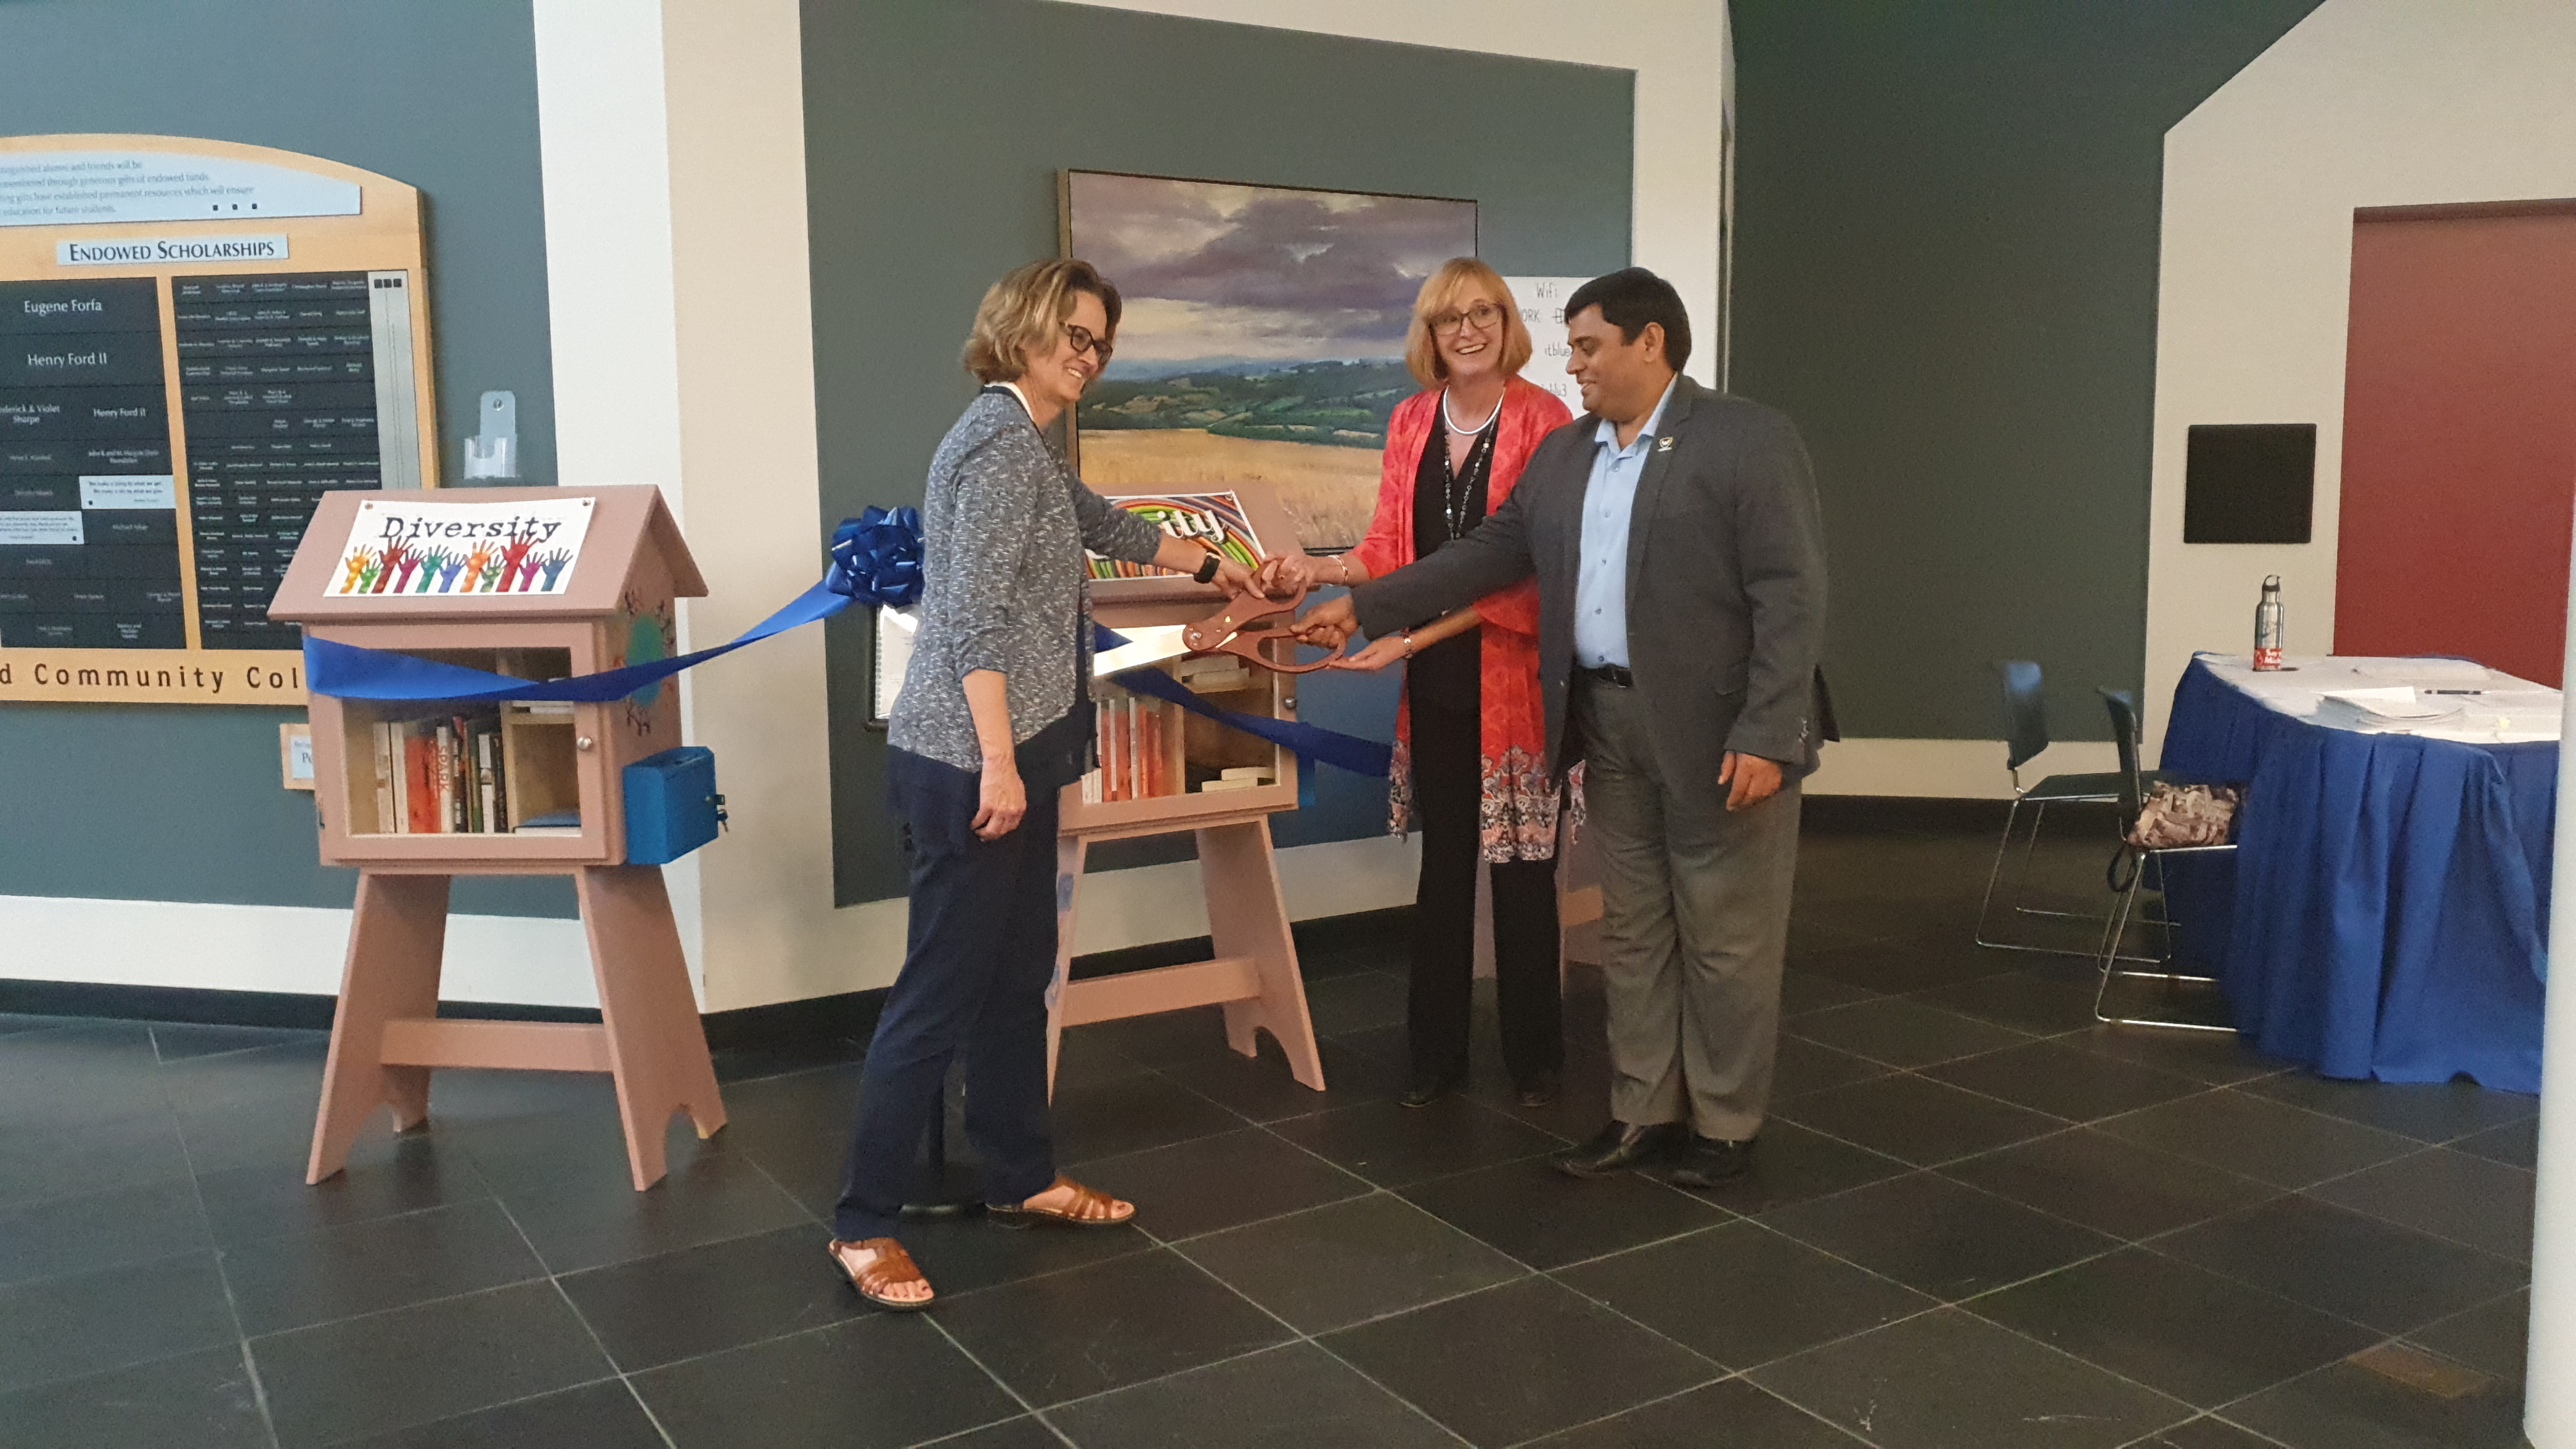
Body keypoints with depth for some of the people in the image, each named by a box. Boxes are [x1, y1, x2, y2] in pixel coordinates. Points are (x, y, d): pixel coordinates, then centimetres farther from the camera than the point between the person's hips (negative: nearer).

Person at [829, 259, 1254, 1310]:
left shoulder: (1028, 442, 18)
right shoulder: (999, 439, -13)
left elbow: (1100, 524, 36)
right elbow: (974, 613, -21)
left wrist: (1205, 566, 48)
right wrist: (999, 763, -23)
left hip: (1011, 756, 10)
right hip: (972, 762, -10)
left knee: (1017, 978, 16)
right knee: (940, 994, -4)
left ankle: (1020, 1178, 29)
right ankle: (863, 1223, 6)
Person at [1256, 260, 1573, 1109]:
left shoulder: (1544, 421, -10)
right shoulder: (1411, 420, 8)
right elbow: (1389, 548, 7)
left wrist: (1414, 635, -20)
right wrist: (1318, 570, -13)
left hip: (1514, 679, -5)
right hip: (1436, 684, 5)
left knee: (1522, 871, 4)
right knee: (1443, 866, 12)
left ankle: (1533, 1058, 21)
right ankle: (1437, 1055, 24)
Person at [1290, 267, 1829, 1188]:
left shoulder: (1749, 440, -8)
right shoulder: (1561, 456, 12)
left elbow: (1791, 596, -14)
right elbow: (1488, 554, 14)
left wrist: (1767, 735, -20)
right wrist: (1363, 608, 8)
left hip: (1721, 733, -6)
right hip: (1610, 726, 6)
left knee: (1726, 938, 4)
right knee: (1632, 931, 13)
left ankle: (1725, 1124, 18)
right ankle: (1644, 1112, 24)